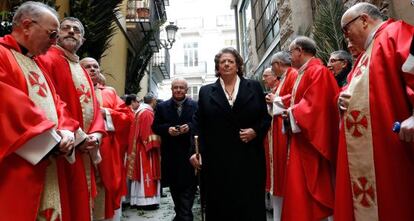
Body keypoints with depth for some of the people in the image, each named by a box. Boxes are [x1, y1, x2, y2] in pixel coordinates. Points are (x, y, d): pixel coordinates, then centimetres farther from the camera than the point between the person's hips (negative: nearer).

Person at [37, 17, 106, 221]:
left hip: (86, 149, 8)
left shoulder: (83, 71, 21)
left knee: (82, 202, 15)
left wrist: (96, 133, -5)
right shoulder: (47, 60, -5)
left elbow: (94, 107, 13)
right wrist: (76, 137, -18)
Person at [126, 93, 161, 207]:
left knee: (142, 172, 12)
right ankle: (147, 200, 0)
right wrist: (153, 145, -15)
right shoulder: (148, 113, -15)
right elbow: (150, 131, -20)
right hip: (147, 148, -9)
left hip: (139, 148, 9)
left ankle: (138, 199, 17)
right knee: (147, 172, -4)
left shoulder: (140, 111, 14)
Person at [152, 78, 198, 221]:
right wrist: (167, 129, -14)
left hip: (189, 151, -2)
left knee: (188, 185, -2)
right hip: (170, 152, 3)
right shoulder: (162, 107, 7)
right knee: (174, 185, 14)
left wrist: (189, 127, -20)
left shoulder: (196, 106, 1)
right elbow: (155, 127, 4)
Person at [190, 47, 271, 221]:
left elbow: (265, 117, 10)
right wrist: (195, 151, -6)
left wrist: (256, 131, -9)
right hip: (216, 160, 0)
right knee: (220, 207, 7)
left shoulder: (254, 87, 9)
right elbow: (198, 124, 5)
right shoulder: (206, 91, 9)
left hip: (248, 159, 0)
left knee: (251, 206, 5)